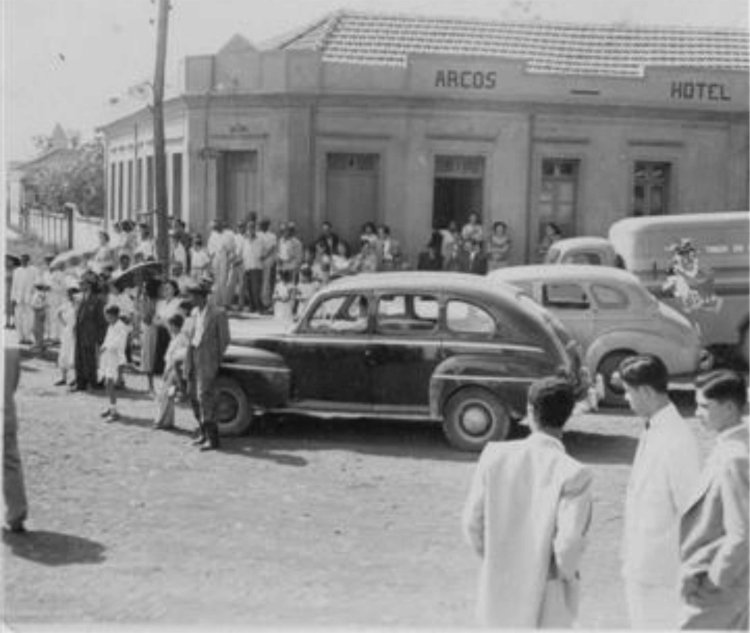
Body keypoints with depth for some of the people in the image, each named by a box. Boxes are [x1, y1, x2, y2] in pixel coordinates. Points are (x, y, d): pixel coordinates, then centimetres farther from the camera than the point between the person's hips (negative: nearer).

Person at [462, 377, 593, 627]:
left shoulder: (496, 454, -11)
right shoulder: (573, 474, -22)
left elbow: (473, 522, -5)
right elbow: (569, 543, -24)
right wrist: (566, 573, -2)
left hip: (499, 587, 4)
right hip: (545, 597, -4)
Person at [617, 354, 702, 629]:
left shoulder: (677, 440, -22)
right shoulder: (651, 430, 7)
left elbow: (691, 511, -20)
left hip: (660, 570, -9)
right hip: (640, 565, 9)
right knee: (642, 625, 19)